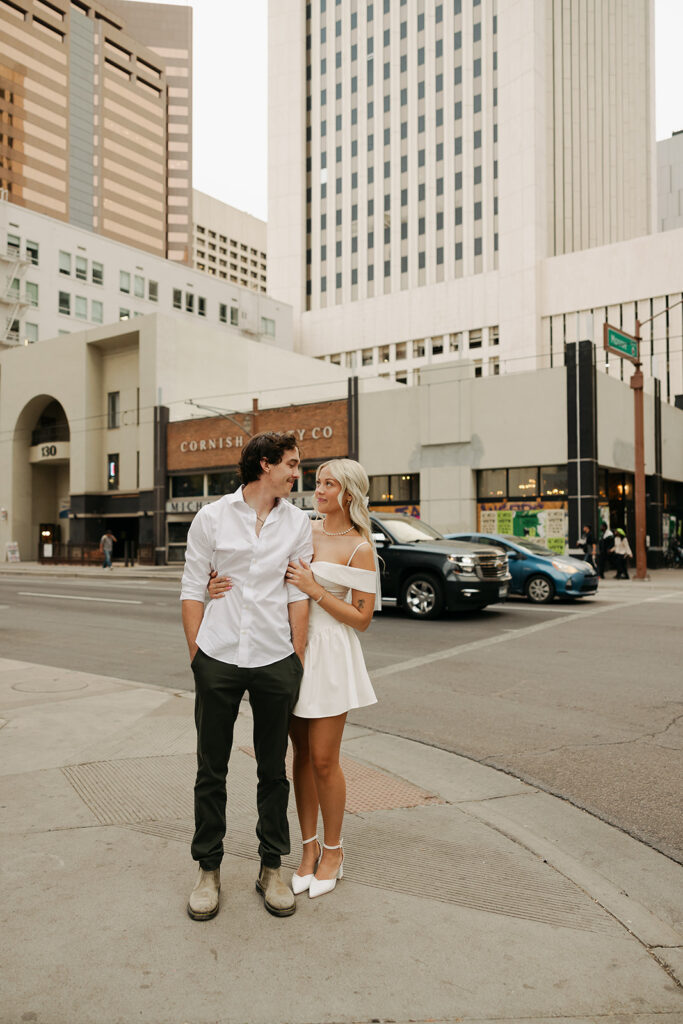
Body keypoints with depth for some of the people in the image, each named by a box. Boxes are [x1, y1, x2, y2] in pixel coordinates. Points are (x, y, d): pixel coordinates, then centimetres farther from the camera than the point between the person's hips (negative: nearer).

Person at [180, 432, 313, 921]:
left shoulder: (298, 522, 5)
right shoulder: (212, 517, 1)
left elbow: (298, 595, 5)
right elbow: (193, 591, 3)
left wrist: (298, 661, 3)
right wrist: (196, 655, 1)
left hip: (275, 661, 1)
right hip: (218, 659, -1)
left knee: (273, 770, 11)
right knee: (211, 771, 9)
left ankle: (272, 867, 27)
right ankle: (209, 869, 26)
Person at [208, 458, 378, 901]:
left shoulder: (360, 549, -6)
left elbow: (361, 619, -8)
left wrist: (314, 588, -16)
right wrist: (226, 585, -10)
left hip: (330, 654, -5)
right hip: (292, 647, 5)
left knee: (323, 759, 1)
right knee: (302, 753, 11)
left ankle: (333, 851, 22)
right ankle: (309, 848, 25)